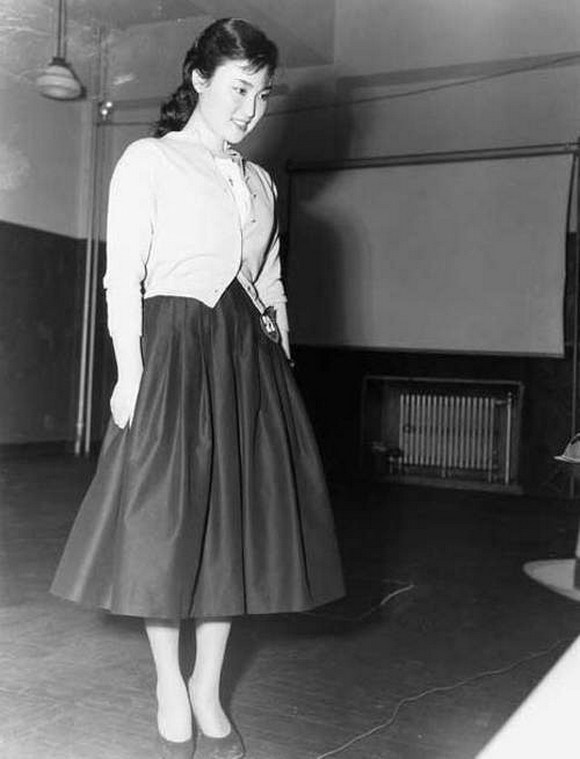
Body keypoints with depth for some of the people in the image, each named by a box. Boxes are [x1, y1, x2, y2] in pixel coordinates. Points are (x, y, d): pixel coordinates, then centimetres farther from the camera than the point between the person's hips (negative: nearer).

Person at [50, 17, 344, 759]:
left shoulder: (260, 182, 18)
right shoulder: (148, 160, 2)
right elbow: (123, 277, -5)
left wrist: (282, 362, 12)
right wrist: (129, 370, -14)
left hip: (249, 359, 5)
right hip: (175, 346, -5)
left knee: (236, 517, 6)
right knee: (165, 518, -1)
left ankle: (208, 689, 21)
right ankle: (170, 687, 18)